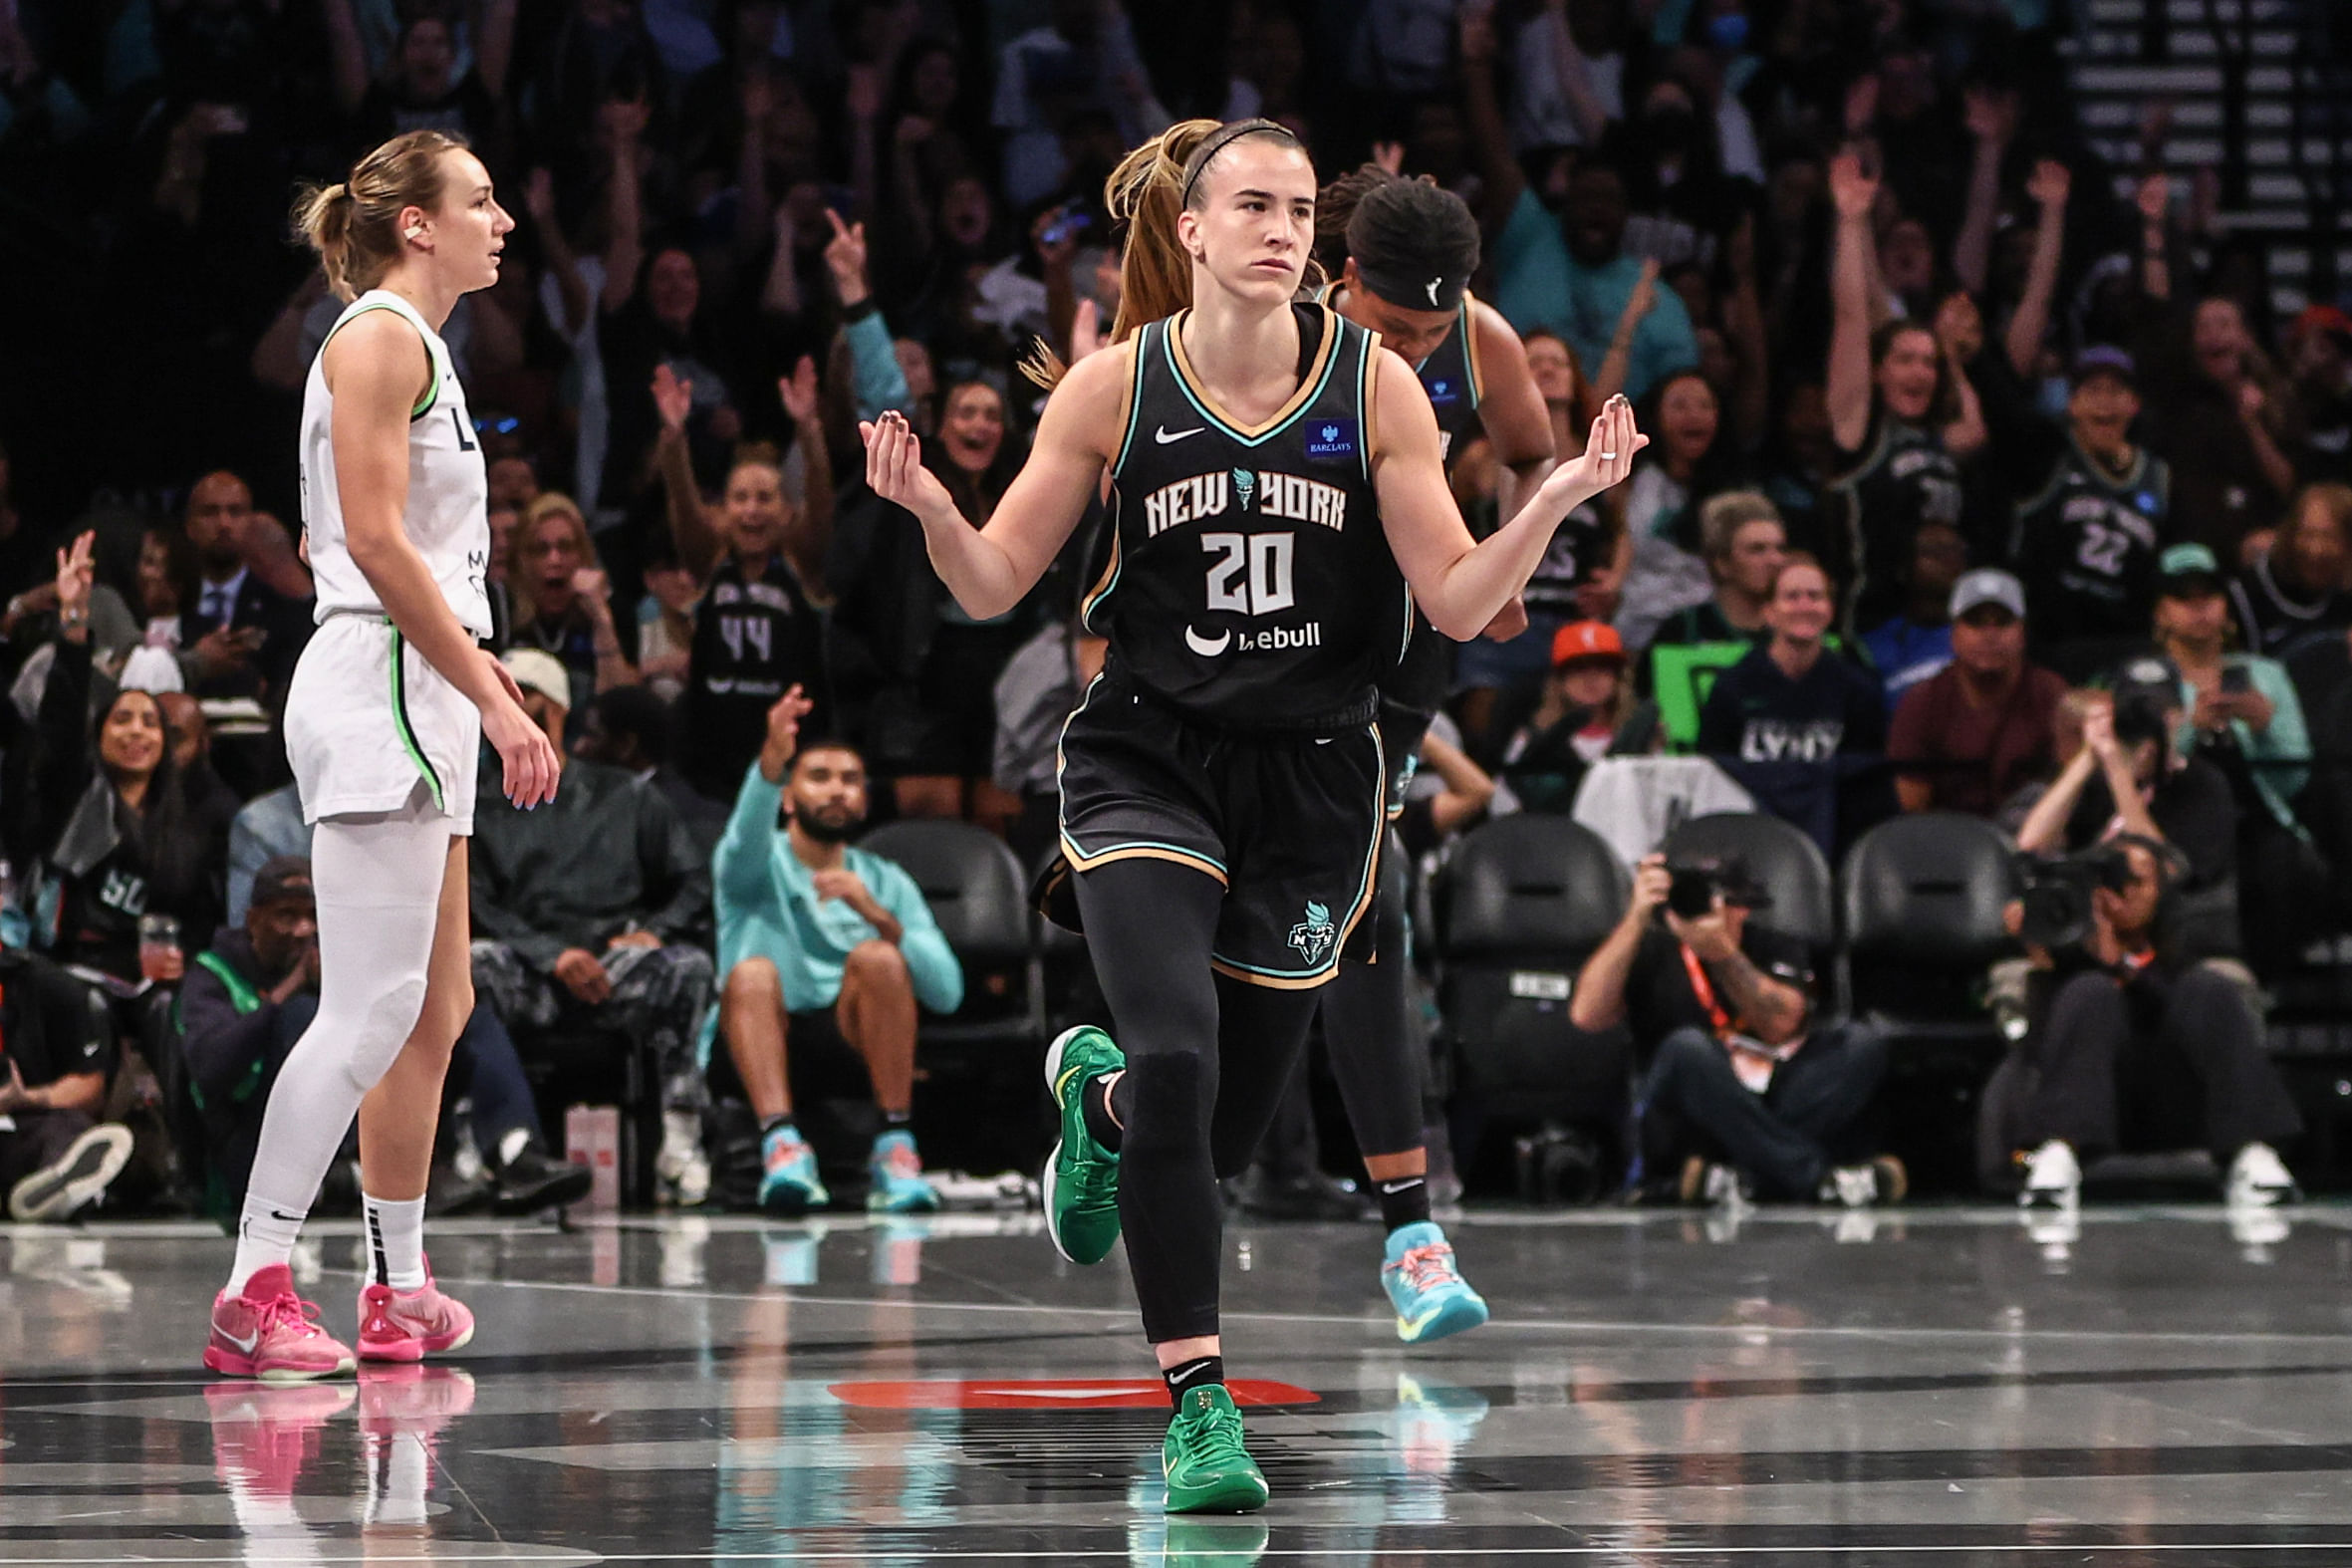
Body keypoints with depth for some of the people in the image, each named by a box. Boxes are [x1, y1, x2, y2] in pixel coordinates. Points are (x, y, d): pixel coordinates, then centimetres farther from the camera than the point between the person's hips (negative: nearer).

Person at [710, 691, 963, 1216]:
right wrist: (771, 762, -38)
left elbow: (948, 993, 4)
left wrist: (879, 916, -13)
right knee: (753, 972, -31)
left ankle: (896, 1151, -32)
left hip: (850, 1040, 1)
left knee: (876, 958, -26)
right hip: (762, 1047, -1)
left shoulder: (887, 884, 17)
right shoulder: (757, 868, 11)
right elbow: (746, 841, -17)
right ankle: (780, 1143, -52)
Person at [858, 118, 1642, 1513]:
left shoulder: (1374, 384, -4)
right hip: (1149, 763, -2)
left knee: (1228, 1129, 9)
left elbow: (1459, 602, -4)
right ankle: (1198, 1400, -17)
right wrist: (928, 505, -20)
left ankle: (1100, 1091, 47)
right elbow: (995, 584, 0)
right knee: (1179, 1057, -25)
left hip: (1311, 775, 2)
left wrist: (1555, 500, -21)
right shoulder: (1117, 384, -5)